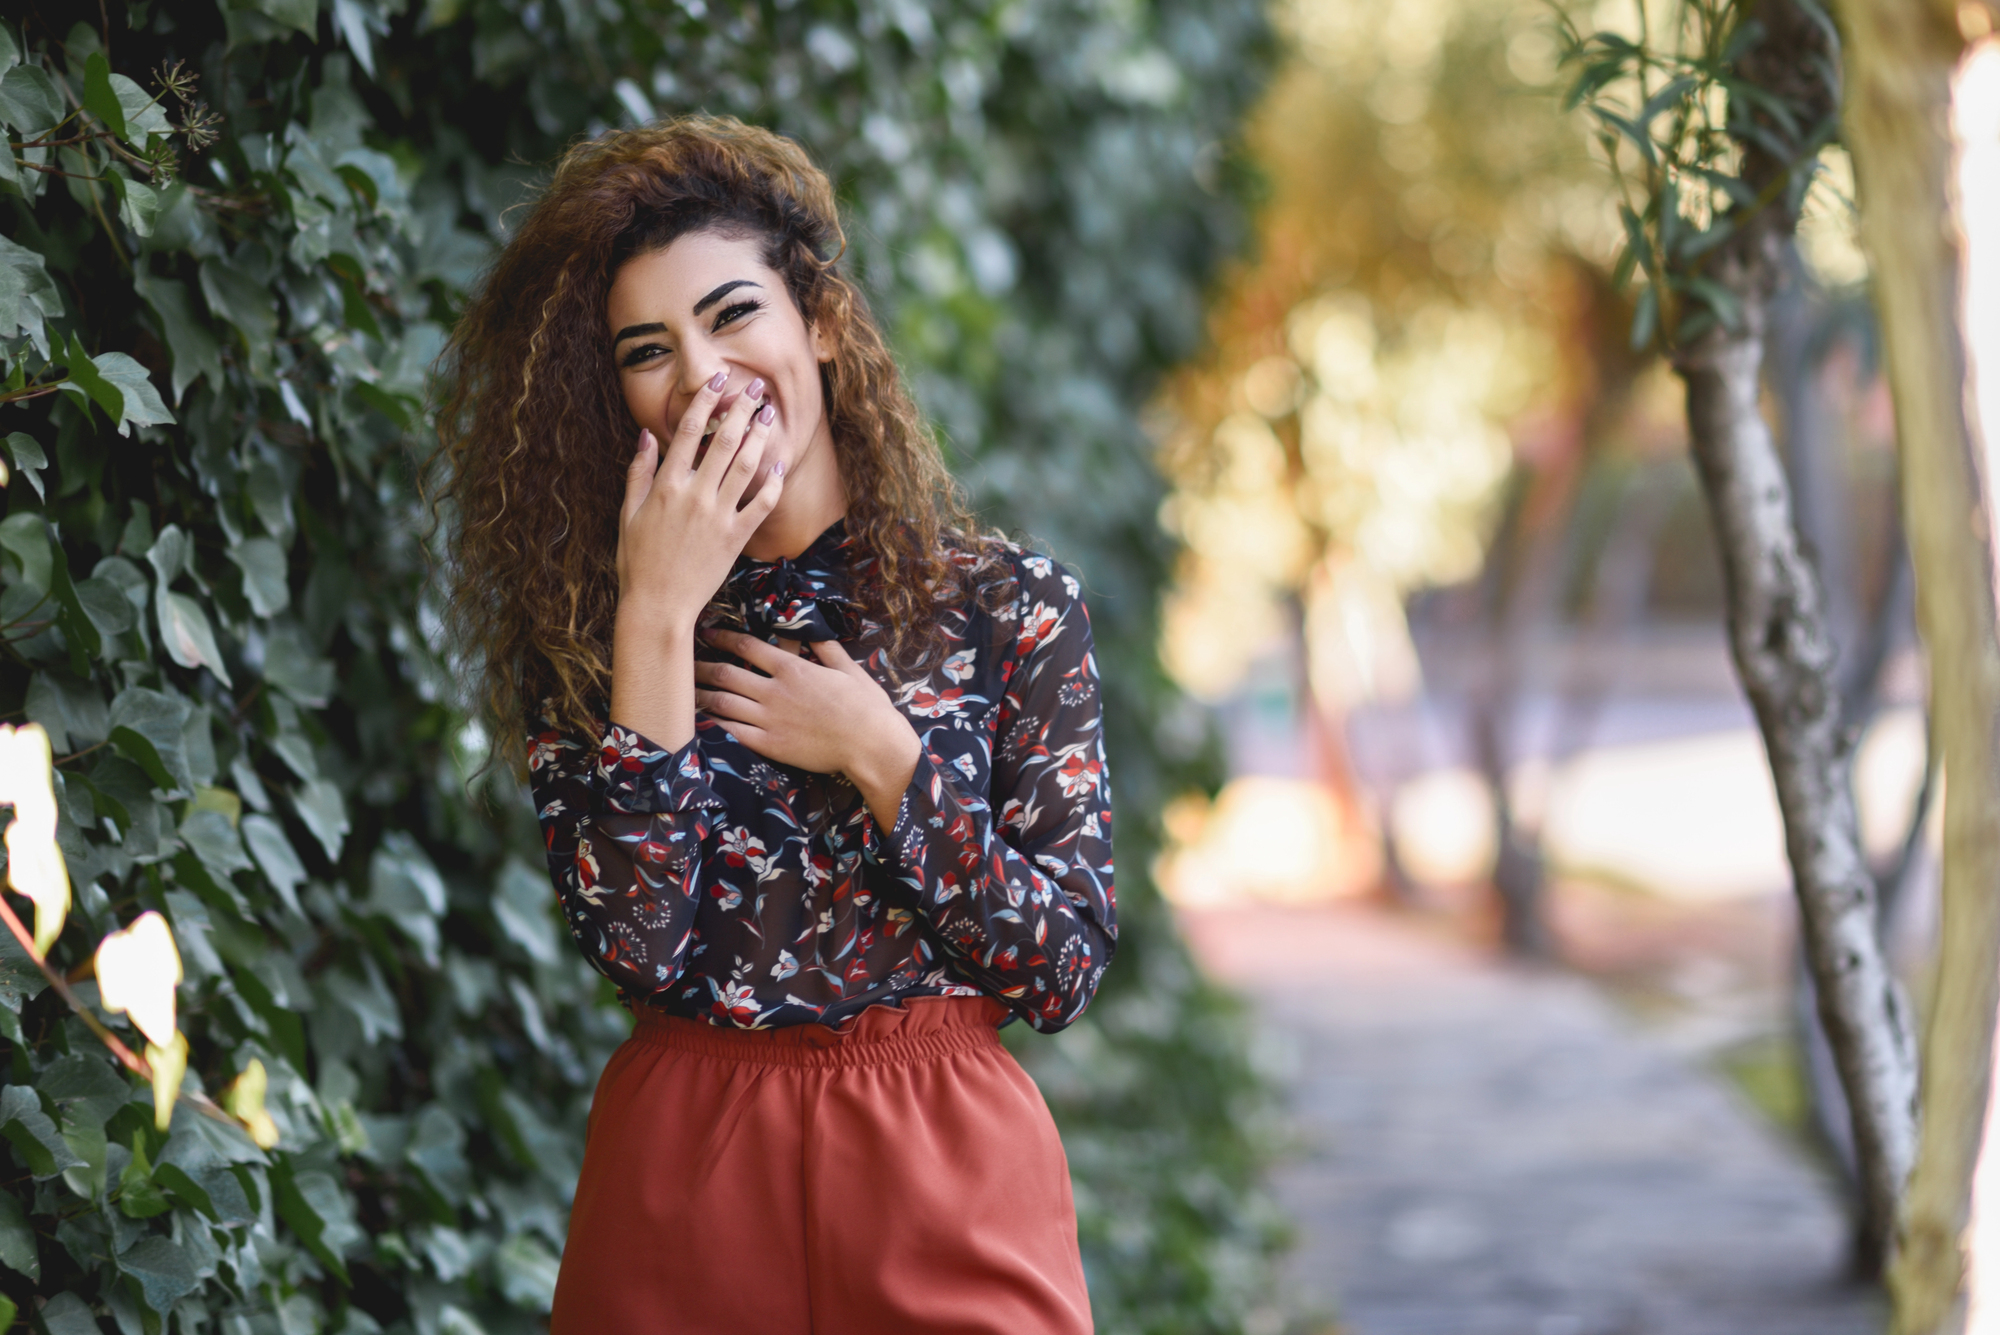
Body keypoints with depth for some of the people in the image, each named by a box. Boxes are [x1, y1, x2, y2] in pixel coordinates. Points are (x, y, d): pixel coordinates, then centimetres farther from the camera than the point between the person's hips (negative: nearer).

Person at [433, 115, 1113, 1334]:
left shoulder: (1011, 608, -2)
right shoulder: (580, 633, 0)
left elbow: (1067, 969, -6)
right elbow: (639, 946, -15)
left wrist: (879, 758, -12)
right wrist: (657, 618, -15)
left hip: (948, 1187, -1)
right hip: (678, 1179, 1)